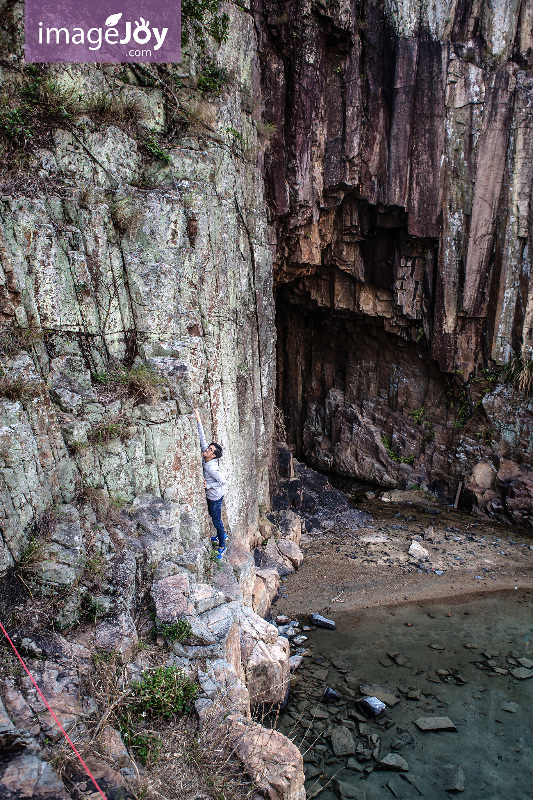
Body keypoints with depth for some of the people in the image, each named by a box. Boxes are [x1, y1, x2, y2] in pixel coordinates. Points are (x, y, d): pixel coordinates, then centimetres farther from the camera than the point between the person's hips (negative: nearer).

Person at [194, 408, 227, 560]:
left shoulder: (211, 467, -32)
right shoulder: (204, 457, -11)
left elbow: (223, 482, -26)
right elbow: (202, 438, -9)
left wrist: (208, 485, -24)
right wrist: (198, 421, -15)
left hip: (215, 496, -9)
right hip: (210, 495, 9)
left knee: (217, 521, 5)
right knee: (212, 515, 27)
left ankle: (222, 547, 21)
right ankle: (222, 535, 49)